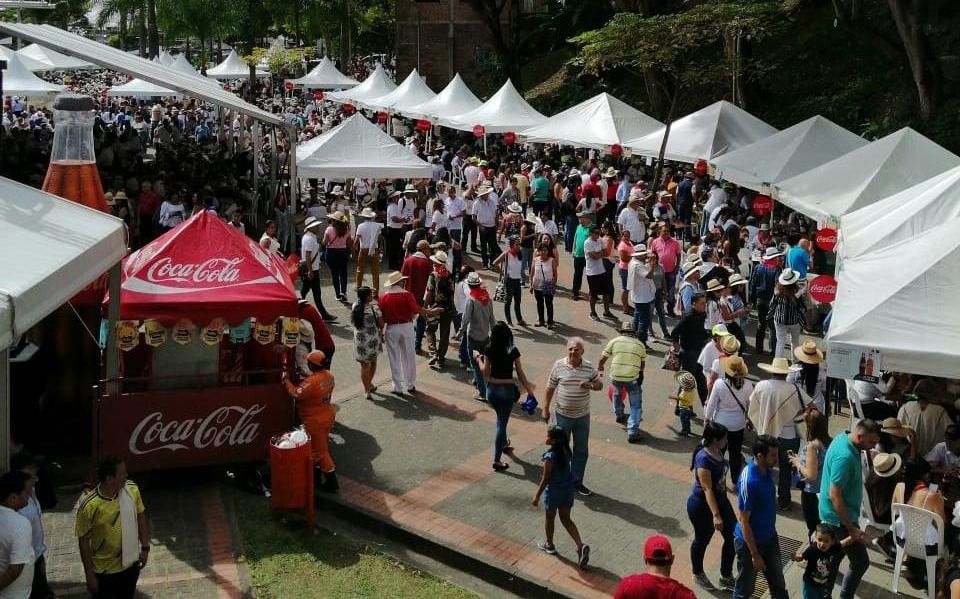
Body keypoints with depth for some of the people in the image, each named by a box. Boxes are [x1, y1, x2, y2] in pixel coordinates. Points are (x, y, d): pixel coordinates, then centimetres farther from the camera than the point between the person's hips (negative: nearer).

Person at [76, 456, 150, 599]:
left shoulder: (132, 489, -14)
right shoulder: (89, 506, -28)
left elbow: (140, 517, 3)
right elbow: (83, 541, -17)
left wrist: (145, 547, 5)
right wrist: (89, 575, -12)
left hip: (130, 564, 4)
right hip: (104, 571, -4)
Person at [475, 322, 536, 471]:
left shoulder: (490, 350, -8)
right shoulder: (513, 351, -10)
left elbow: (485, 371, -3)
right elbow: (520, 374, -7)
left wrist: (478, 358, 14)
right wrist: (528, 389, 4)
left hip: (492, 388, 2)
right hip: (507, 389, -2)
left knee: (501, 419, 28)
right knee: (501, 423, 2)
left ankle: (504, 443, 46)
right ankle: (497, 460, 1)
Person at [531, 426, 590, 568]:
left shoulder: (550, 457, -27)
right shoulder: (567, 451, -6)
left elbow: (545, 479, -21)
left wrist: (537, 496, -10)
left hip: (554, 491, -6)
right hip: (568, 489, 6)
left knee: (549, 519, 19)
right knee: (566, 519, 18)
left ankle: (549, 545, 38)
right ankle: (581, 545, 4)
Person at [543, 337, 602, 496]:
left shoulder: (589, 368, -6)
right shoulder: (559, 365, -9)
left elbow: (600, 384, 5)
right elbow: (550, 388, -1)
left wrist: (590, 385, -17)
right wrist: (545, 409, -1)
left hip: (582, 416, 2)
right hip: (563, 415, -1)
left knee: (581, 451, 11)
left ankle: (577, 481, 26)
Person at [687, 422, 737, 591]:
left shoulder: (717, 451, -5)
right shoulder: (703, 459, -31)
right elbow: (707, 489, -32)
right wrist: (716, 515, -34)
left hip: (720, 499, 8)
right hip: (702, 506, -8)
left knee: (732, 537, 11)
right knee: (702, 540, 14)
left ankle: (726, 577, 29)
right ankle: (698, 574, 40)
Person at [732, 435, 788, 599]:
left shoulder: (767, 470, -7)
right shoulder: (748, 482, -32)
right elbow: (743, 521, -25)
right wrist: (755, 554, -20)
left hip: (769, 537, 8)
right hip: (750, 541, -8)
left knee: (778, 583, 23)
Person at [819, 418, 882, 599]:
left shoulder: (843, 437, -2)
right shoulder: (844, 457, -32)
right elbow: (834, 495, -30)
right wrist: (851, 527, -27)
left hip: (834, 514, 10)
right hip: (840, 517, -10)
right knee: (861, 562, -2)